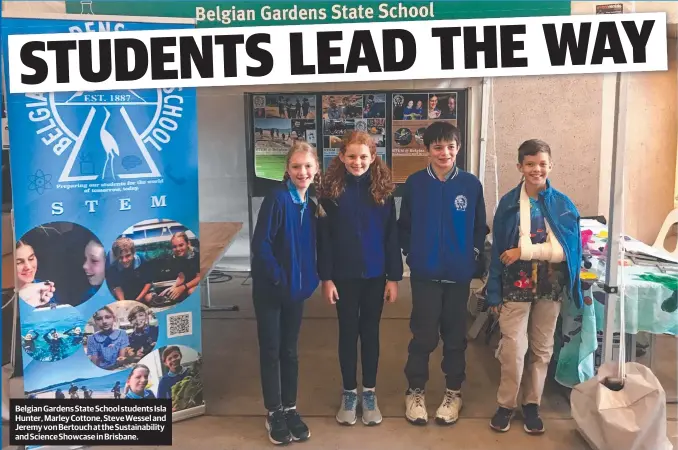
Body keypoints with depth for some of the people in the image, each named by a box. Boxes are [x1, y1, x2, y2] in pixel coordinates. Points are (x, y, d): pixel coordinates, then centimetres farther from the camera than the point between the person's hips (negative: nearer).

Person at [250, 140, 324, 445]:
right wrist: (278, 278, -17)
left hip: (296, 287, 5)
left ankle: (290, 408, 27)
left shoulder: (311, 203, 4)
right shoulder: (277, 198, -15)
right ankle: (273, 413, 19)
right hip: (270, 288, -5)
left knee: (290, 350, 14)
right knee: (270, 351, 6)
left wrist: (310, 278, 1)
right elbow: (260, 243, -19)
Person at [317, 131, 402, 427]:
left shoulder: (383, 189, -2)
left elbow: (392, 235, 0)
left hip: (375, 274, 1)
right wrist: (326, 277, -8)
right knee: (348, 332, 10)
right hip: (344, 275, -1)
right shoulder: (331, 189, -6)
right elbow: (323, 237, -5)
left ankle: (369, 393, 26)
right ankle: (349, 393, 25)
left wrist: (394, 277, -2)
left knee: (370, 332, 12)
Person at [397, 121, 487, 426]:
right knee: (423, 335, 4)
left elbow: (480, 228, 5)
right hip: (425, 274, -1)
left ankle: (453, 392, 28)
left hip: (459, 274, 1)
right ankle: (415, 391, 22)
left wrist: (474, 257, -1)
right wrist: (412, 254, -1)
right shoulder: (415, 183, -3)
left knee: (455, 335, 12)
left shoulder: (471, 184, -1)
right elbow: (404, 226, 4)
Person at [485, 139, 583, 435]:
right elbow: (498, 250, -1)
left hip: (550, 287, 2)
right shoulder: (508, 202, -2)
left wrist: (525, 251, -19)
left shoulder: (563, 204, -1)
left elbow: (565, 249, -10)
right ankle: (506, 404, 16)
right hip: (516, 286, -1)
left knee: (542, 349, 11)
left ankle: (532, 404, 26)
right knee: (513, 349, -2)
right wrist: (494, 293, -3)